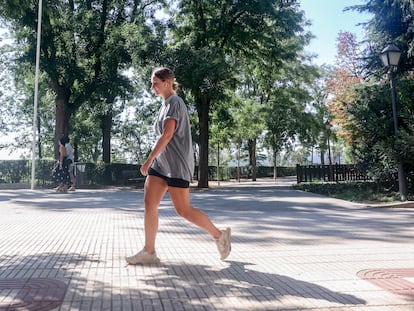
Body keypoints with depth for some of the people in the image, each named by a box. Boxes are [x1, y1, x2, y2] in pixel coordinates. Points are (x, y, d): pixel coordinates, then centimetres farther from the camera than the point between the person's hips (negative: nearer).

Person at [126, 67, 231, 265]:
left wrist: (149, 160, -22)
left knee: (183, 209, -4)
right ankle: (149, 252, 4)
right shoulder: (165, 104, 18)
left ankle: (219, 235, 14)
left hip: (176, 163, -9)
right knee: (149, 204, 0)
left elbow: (167, 135, -21)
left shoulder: (175, 102, -10)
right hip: (161, 162, 9)